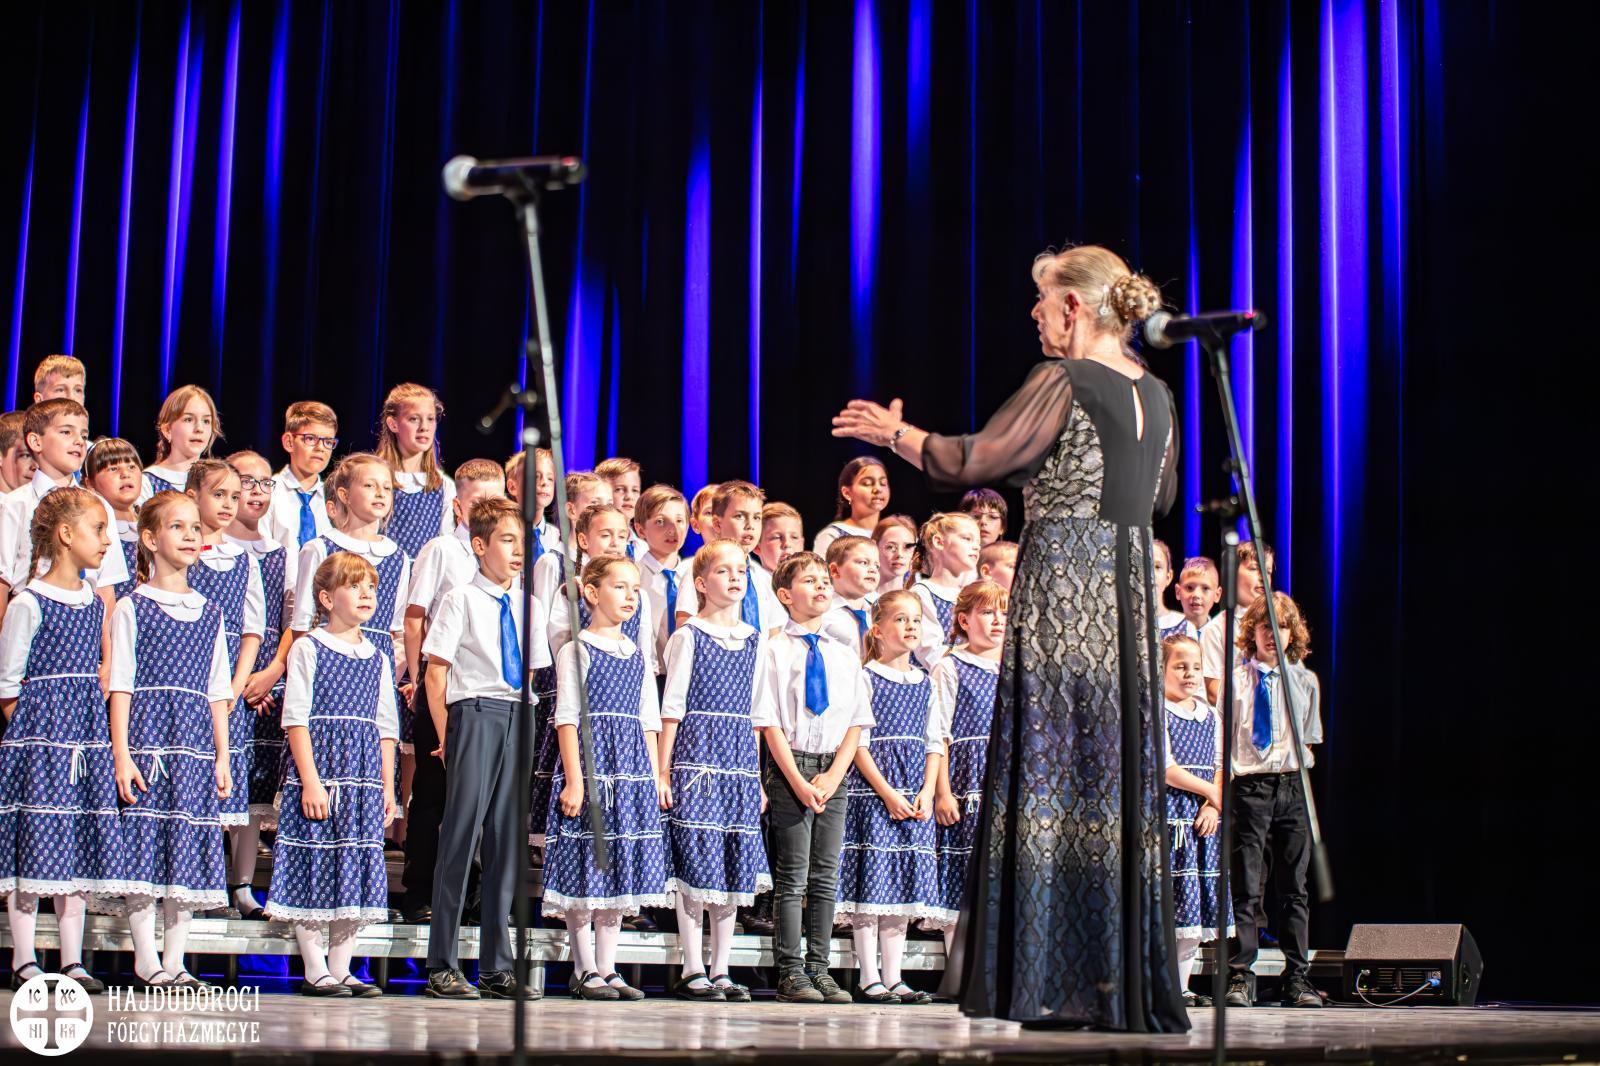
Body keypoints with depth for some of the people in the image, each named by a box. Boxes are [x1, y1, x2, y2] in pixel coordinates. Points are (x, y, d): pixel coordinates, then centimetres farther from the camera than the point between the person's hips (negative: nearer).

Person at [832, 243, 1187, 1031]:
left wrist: (896, 434, 5)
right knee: (1120, 778, 9)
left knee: (1053, 770, -4)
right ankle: (1130, 985, 12)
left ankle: (1062, 985, -5)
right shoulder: (1155, 395, 12)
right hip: (1128, 595, 7)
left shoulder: (1062, 383, -10)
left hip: (1062, 590, -7)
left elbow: (973, 462, -10)